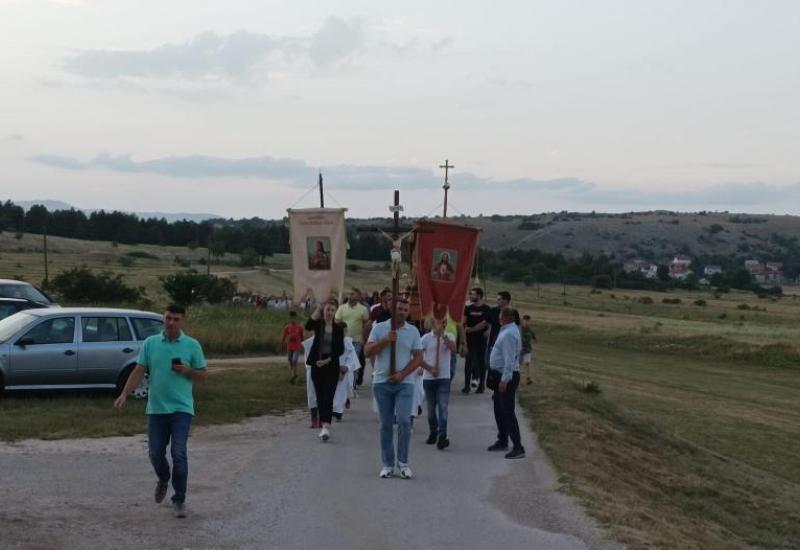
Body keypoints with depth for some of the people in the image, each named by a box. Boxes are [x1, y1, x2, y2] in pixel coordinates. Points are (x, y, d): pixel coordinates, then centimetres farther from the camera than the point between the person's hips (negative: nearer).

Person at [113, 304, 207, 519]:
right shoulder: (150, 343, 4)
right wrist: (124, 394, -10)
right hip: (156, 408, 2)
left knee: (179, 454, -9)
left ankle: (179, 500, 2)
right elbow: (138, 372, 2)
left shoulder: (192, 345, 0)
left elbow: (202, 375, 5)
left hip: (181, 408, -2)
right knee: (156, 453, 8)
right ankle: (163, 480, 40)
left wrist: (187, 371, -15)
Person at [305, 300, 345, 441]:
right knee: (320, 397, 7)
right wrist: (317, 310, -27)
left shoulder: (338, 328, 2)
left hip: (332, 365, -1)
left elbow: (340, 350, 0)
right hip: (317, 365, 1)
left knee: (328, 397, -11)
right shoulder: (318, 324, 1)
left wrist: (327, 360, -11)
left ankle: (326, 427, -21)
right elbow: (308, 326, -22)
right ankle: (323, 427, 17)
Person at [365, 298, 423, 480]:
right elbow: (367, 352, -3)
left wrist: (402, 374, -11)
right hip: (382, 382, 1)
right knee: (386, 424, 6)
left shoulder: (413, 331, 4)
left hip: (404, 383, -1)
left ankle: (403, 462, 1)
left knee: (404, 421, -12)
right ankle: (387, 464, 12)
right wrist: (386, 340, -15)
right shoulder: (379, 328, 4)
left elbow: (418, 358, 1)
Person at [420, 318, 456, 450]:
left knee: (443, 407, -10)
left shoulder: (449, 337, 3)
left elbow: (453, 349, -18)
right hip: (428, 378, 1)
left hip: (444, 378, -1)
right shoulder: (426, 338, 0)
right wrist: (430, 369, -10)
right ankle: (433, 432, 27)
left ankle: (442, 436, -15)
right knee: (431, 407, 11)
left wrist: (442, 334, -21)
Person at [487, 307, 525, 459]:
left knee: (508, 412, -9)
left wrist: (504, 380, -28)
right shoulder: (507, 330, 10)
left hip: (507, 376, -11)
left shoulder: (509, 334, -22)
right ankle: (502, 441, 33)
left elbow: (509, 359, -26)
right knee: (499, 410, 21)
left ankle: (518, 448, -8)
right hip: (502, 375, 11)